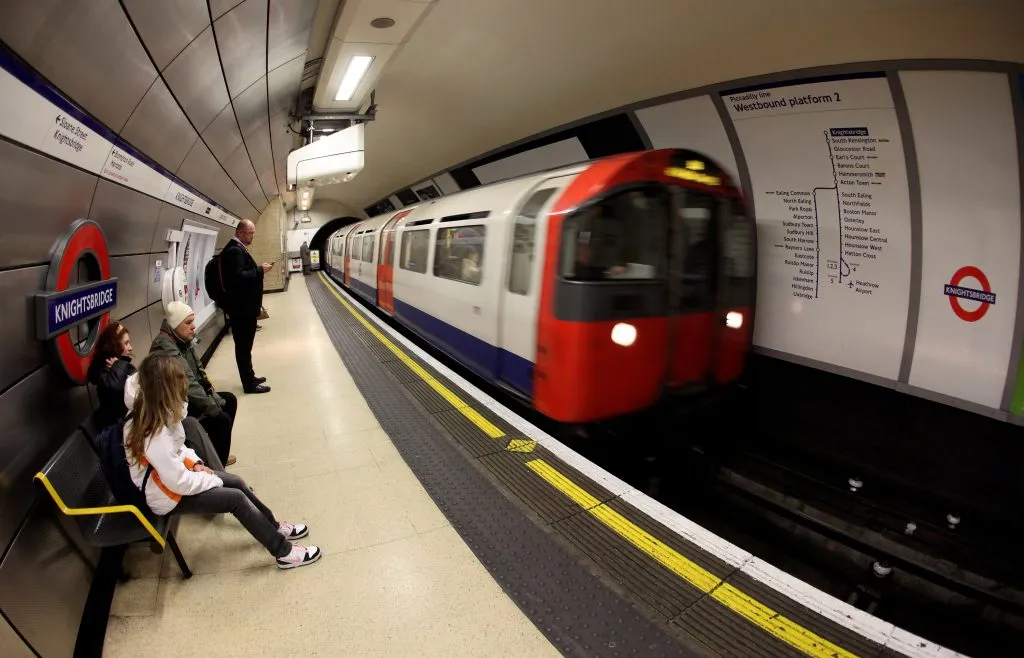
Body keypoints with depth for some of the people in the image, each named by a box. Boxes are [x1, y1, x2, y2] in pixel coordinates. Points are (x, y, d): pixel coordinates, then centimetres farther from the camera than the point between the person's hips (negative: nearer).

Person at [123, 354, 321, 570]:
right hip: (166, 495, -9)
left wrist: (195, 462, -2)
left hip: (172, 476, 9)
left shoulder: (151, 411, -6)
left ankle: (274, 527, 23)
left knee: (237, 482, 6)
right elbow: (178, 482, -31)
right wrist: (214, 479, -16)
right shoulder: (154, 434, -36)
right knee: (236, 499, -12)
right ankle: (284, 552, -2)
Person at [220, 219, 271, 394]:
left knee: (245, 345, 18)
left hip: (244, 306, 11)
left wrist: (258, 269, 7)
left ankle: (250, 377, 29)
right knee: (243, 346, -1)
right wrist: (260, 270, -22)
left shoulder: (237, 248, 15)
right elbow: (238, 277, -28)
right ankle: (249, 384, 7)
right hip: (241, 307, -11)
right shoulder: (235, 250, -19)